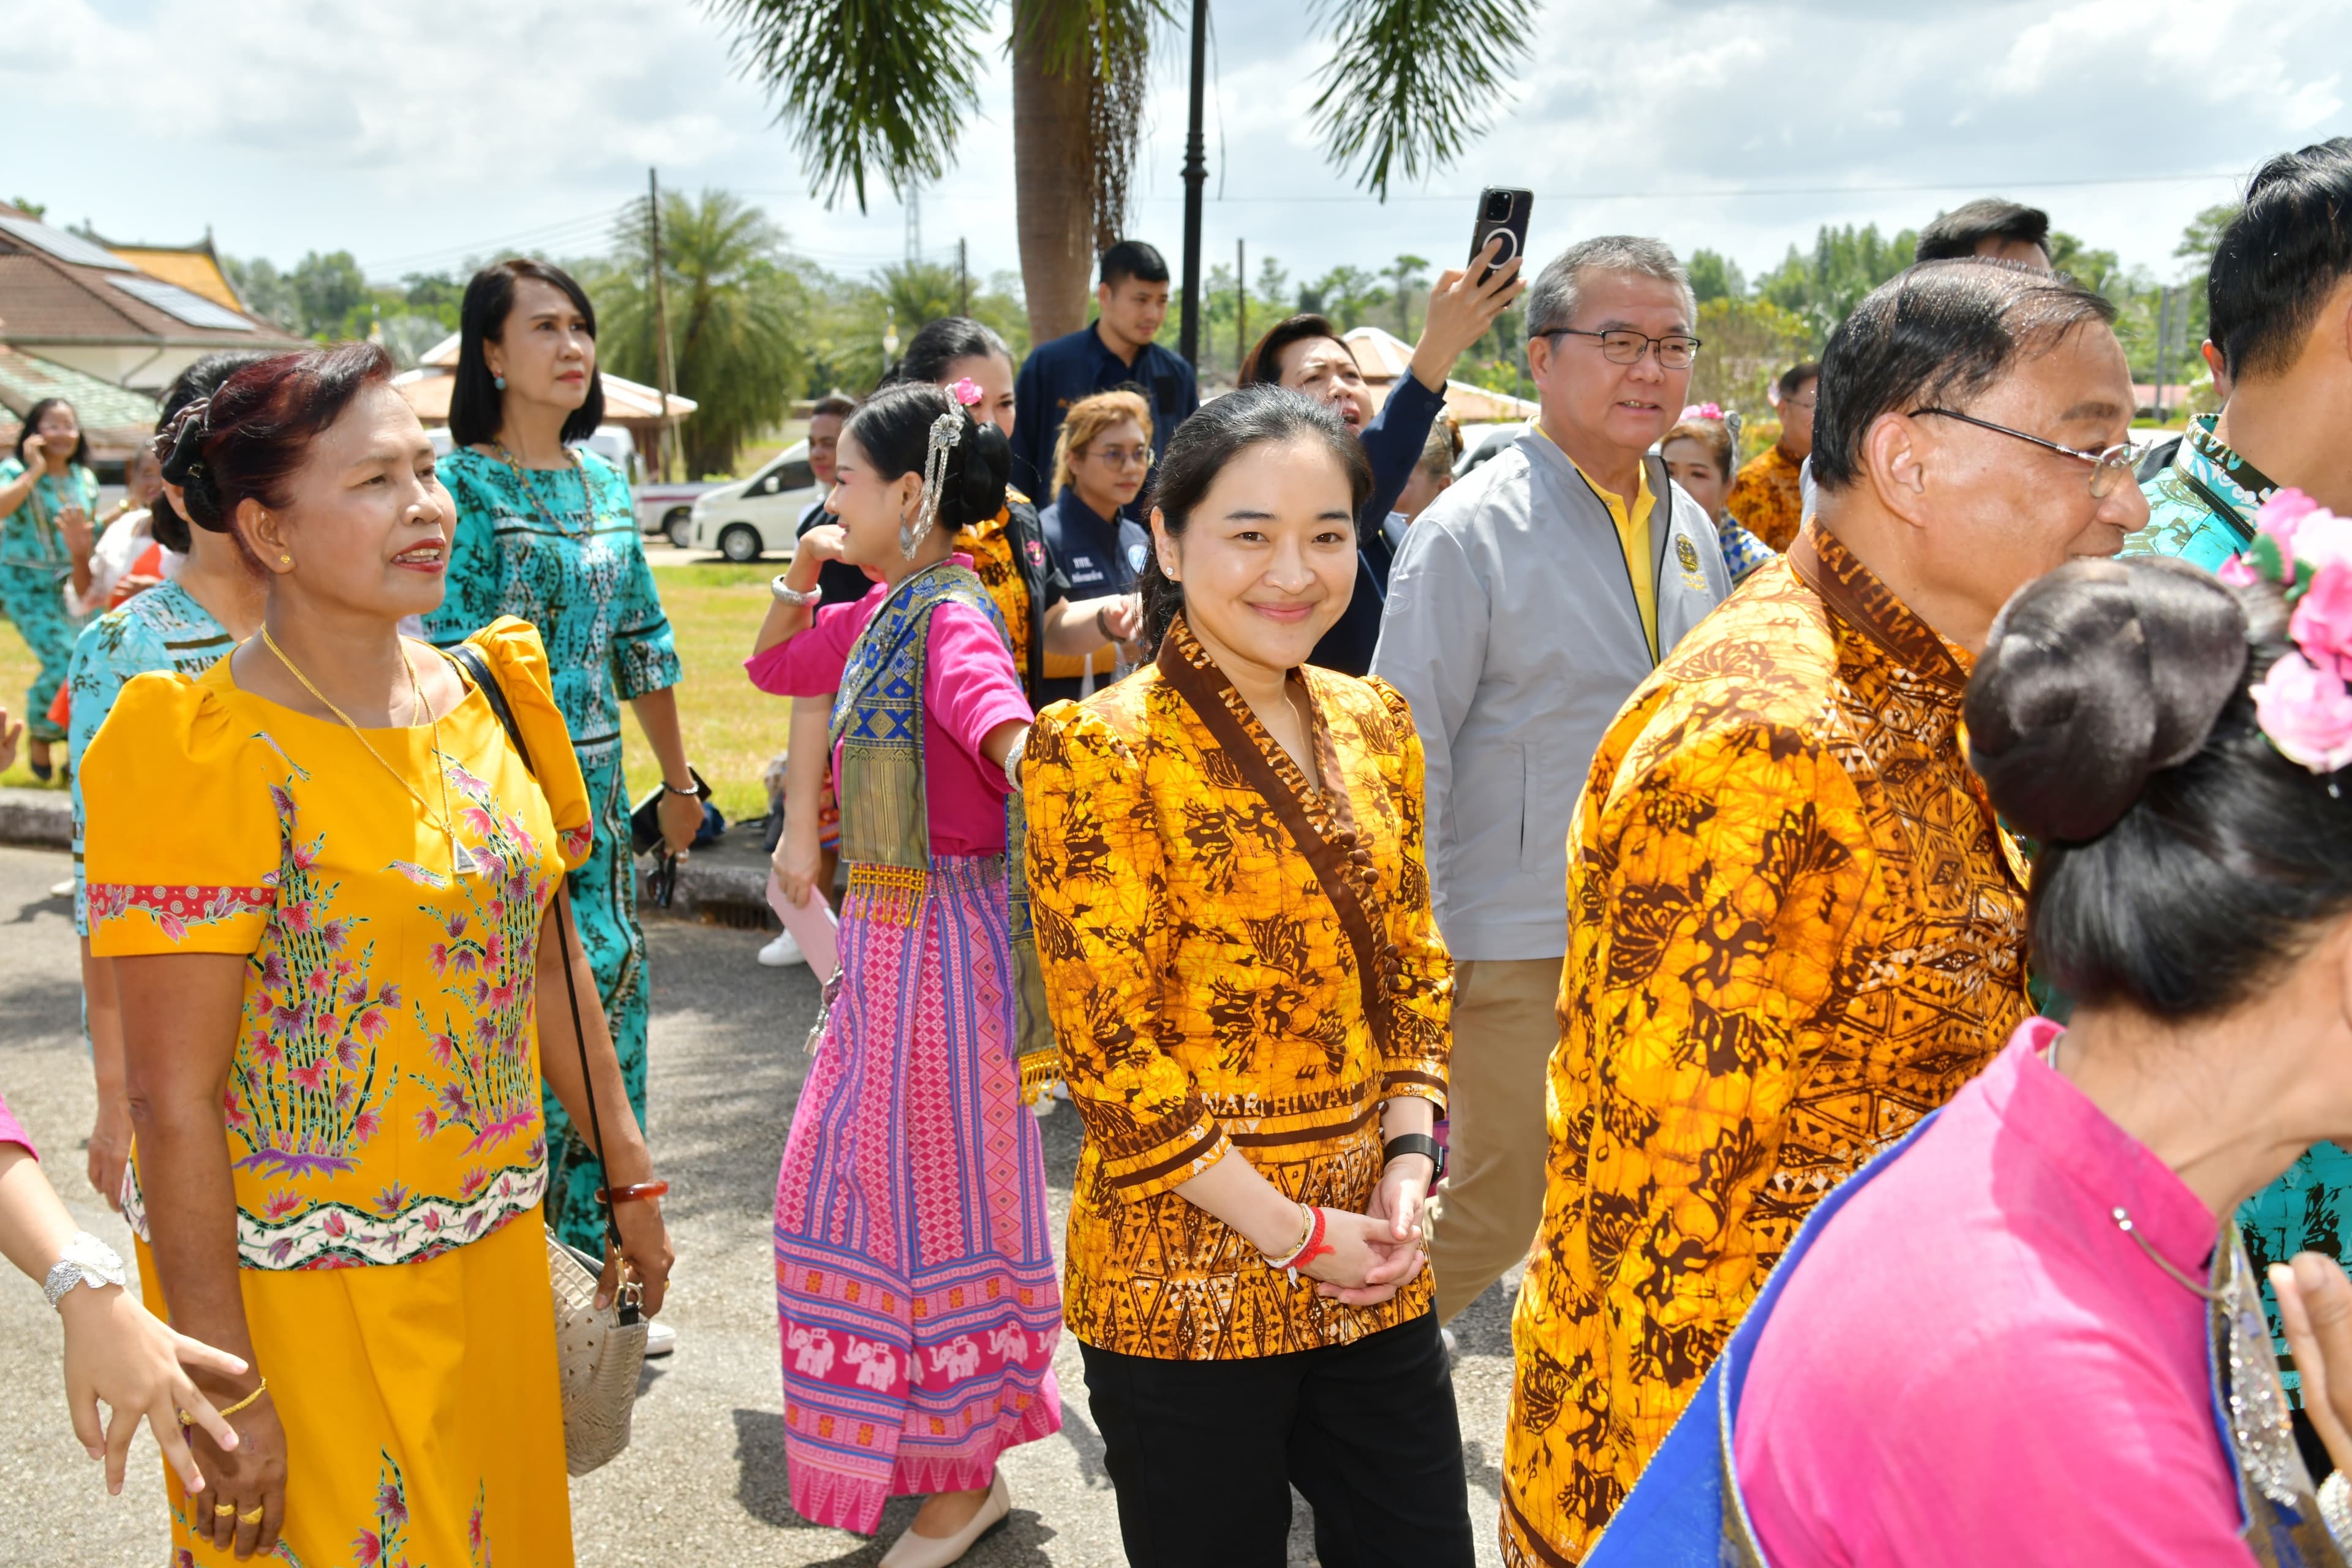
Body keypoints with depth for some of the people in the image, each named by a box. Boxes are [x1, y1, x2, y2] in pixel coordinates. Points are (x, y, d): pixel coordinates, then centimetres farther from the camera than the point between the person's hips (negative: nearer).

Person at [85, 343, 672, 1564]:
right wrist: (225, 1388, -18)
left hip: (493, 1253, 6)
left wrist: (629, 1180, 13)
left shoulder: (480, 695, 1)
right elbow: (172, 1101, -18)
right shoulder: (218, 757, -18)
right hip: (306, 1290, -6)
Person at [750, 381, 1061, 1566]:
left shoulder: (952, 617, -19)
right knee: (852, 1183, 20)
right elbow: (773, 665, 24)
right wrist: (802, 573, 7)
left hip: (941, 934, -10)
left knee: (933, 1201, 3)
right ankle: (912, 1437, 39)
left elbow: (1002, 720, -40)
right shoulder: (879, 614, 9)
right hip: (882, 929, 10)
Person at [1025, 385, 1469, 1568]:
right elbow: (1110, 1051, -15)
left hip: (1373, 1270, 6)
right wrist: (1294, 1233, -13)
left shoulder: (1374, 725, 6)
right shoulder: (1101, 751, -13)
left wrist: (1407, 1161, -1)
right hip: (1186, 1278, -5)